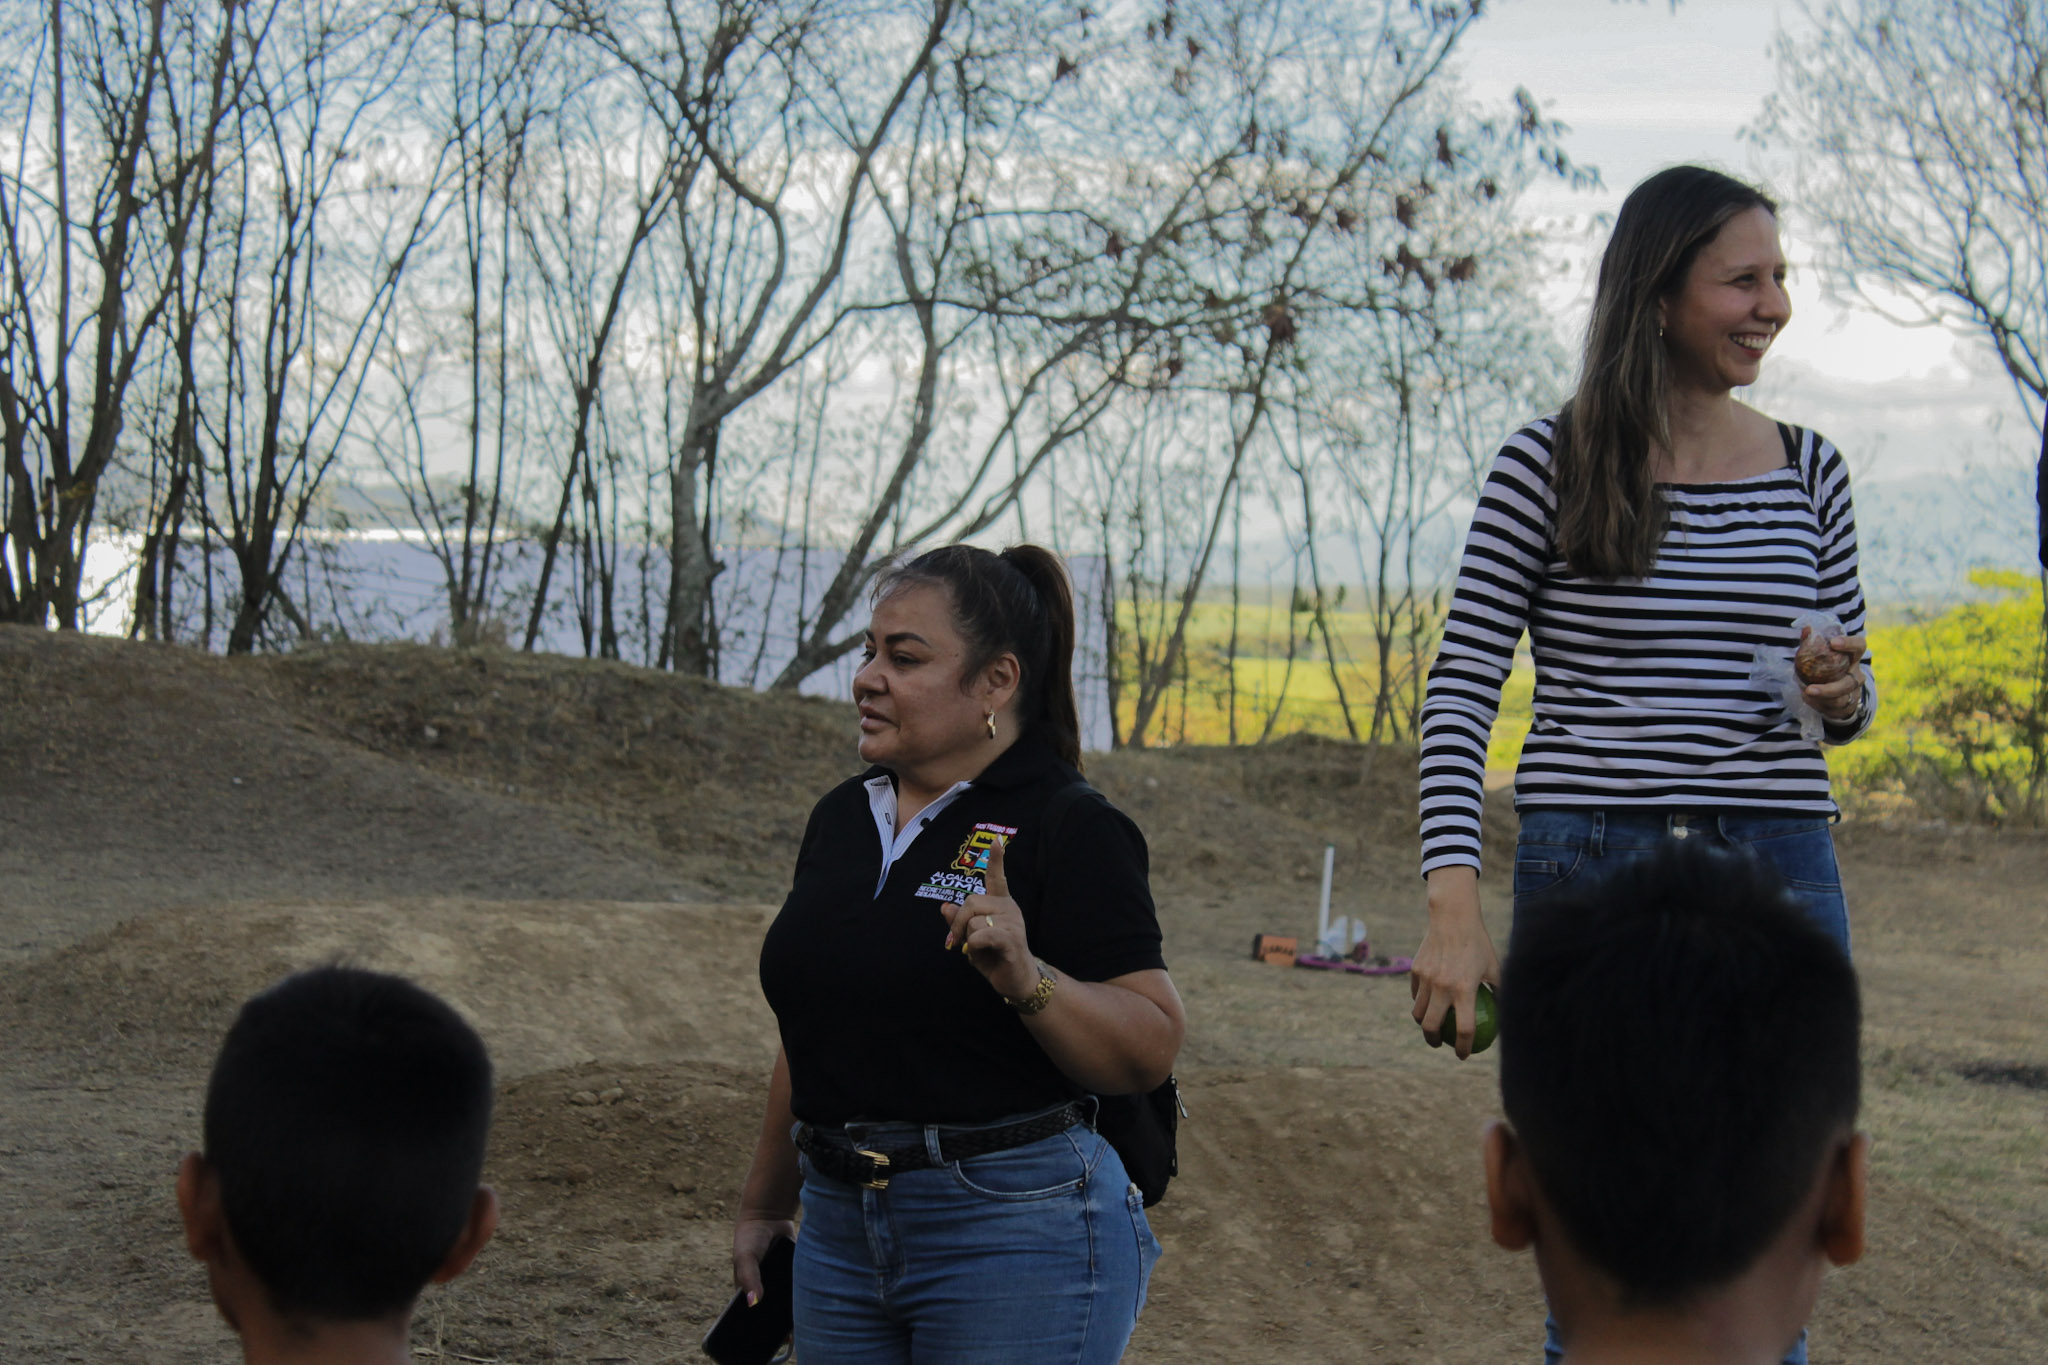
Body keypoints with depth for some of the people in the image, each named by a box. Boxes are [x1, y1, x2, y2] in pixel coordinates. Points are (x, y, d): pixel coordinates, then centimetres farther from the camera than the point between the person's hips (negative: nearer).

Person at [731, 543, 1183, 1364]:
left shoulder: (1071, 829, -9)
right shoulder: (841, 818, 12)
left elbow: (1152, 1050, -14)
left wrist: (1025, 976, -29)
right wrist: (764, 1205, 27)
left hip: (1017, 1232, -7)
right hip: (841, 1227, 7)